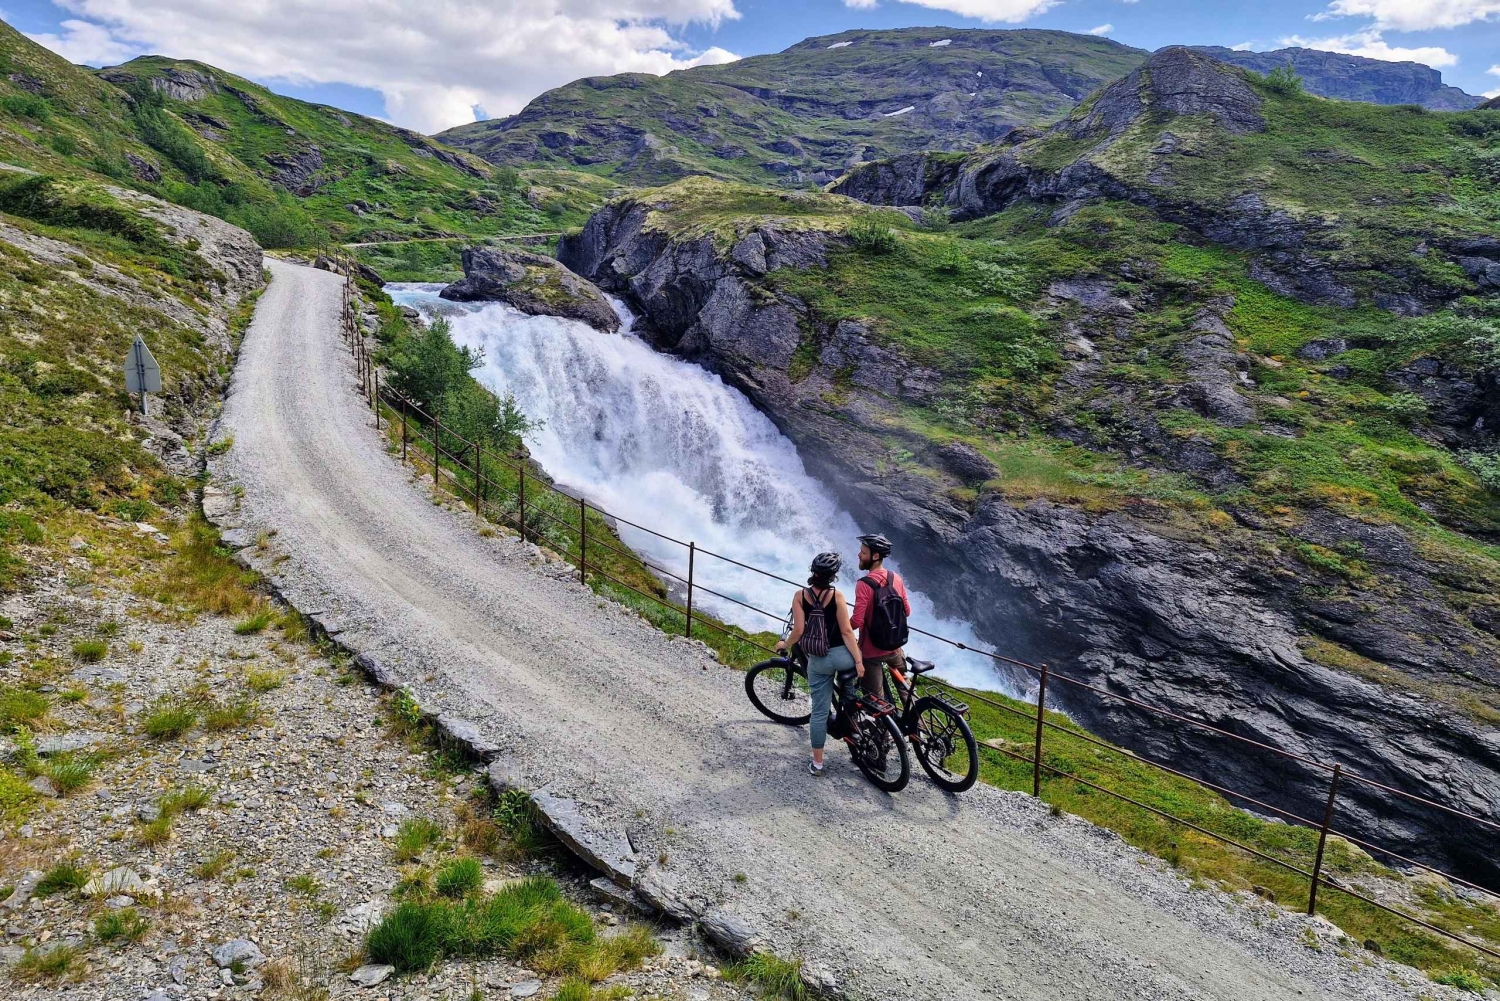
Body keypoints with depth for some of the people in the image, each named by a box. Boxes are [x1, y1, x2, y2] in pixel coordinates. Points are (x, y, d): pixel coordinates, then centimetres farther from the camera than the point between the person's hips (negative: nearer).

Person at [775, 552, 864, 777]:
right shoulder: (837, 596, -10)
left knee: (819, 711, 11)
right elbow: (846, 631, -12)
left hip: (818, 661, 2)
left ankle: (817, 763, 17)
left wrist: (784, 644, 10)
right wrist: (858, 661, -7)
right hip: (841, 655, -2)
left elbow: (798, 630, -9)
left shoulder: (800, 596, -5)